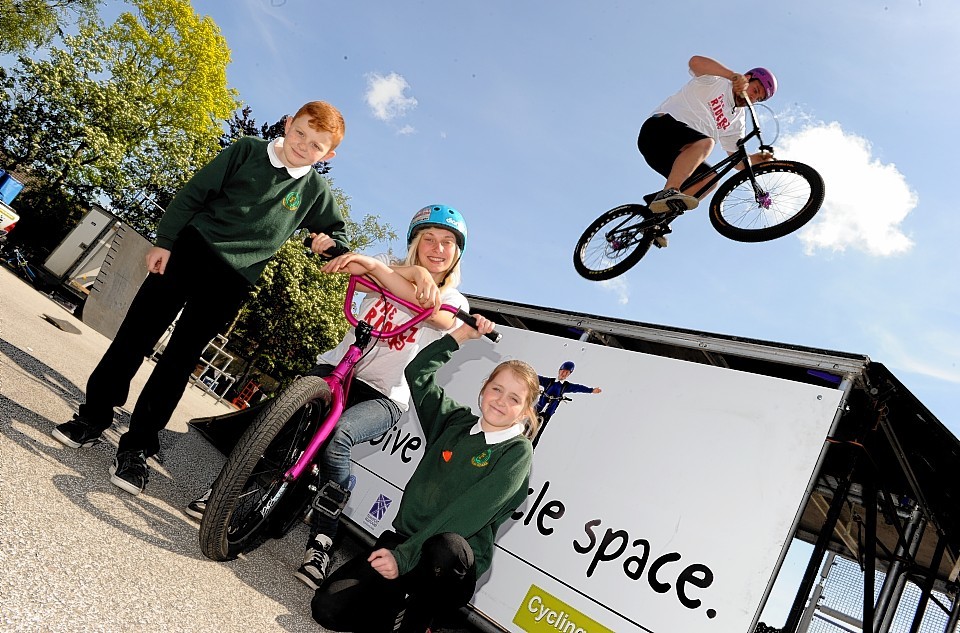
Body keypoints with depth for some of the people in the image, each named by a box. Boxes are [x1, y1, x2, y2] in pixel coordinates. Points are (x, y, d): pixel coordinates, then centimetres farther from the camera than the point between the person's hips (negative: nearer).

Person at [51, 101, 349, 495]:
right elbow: (193, 194, 1)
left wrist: (329, 241, -6)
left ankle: (137, 447, 8)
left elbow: (338, 233, 18)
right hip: (188, 252, 1)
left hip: (231, 282, -1)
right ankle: (94, 417, 19)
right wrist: (164, 241, -5)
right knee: (135, 337, 3)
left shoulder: (315, 191, 4)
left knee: (179, 361, -1)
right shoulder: (247, 151, 2)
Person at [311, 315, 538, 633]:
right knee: (327, 607, -14)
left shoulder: (517, 452, -8)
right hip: (402, 541, 5)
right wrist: (463, 334, 10)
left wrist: (404, 557, -25)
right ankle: (394, 601, 14)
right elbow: (417, 371, 15)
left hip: (453, 567, -4)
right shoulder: (456, 420, 8)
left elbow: (466, 514, -19)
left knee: (445, 545, -40)